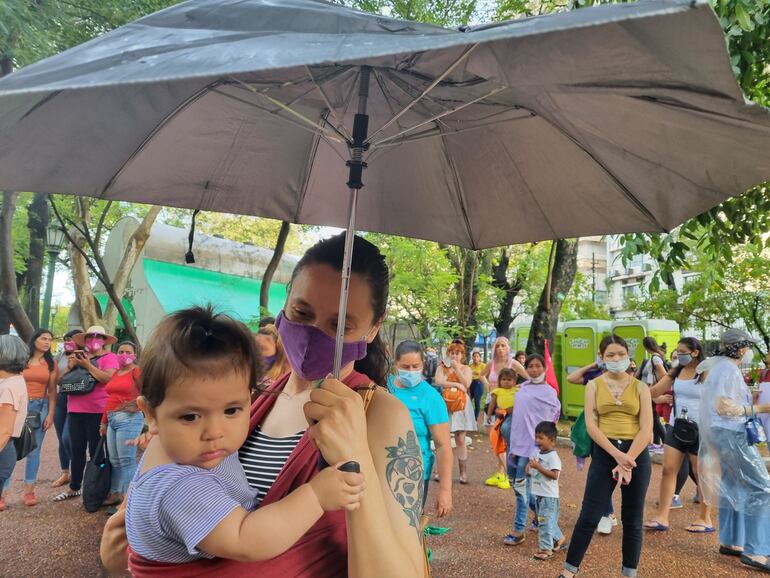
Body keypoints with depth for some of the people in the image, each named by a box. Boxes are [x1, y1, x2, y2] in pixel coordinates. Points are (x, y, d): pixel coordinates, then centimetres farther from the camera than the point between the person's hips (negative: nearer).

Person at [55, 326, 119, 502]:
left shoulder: (109, 357, -4)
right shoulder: (79, 356, 14)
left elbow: (108, 378, -20)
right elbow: (61, 380, 14)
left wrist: (87, 365, -19)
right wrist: (70, 366, -4)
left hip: (97, 412, -6)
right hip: (75, 411, 6)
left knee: (96, 451, 1)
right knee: (76, 450, 14)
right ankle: (74, 488, 26)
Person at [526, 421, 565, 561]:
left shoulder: (553, 456, -18)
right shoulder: (537, 454, 8)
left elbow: (554, 475, -25)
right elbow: (535, 471, 19)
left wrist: (538, 467, -28)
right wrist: (529, 470, -4)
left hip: (548, 495, -9)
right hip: (537, 493, 9)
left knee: (545, 521, -4)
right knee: (548, 520, 21)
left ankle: (546, 548, 4)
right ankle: (558, 538, 39)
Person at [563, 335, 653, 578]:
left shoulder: (640, 387, 4)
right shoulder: (594, 386, 3)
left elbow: (647, 429, -4)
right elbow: (591, 425, -5)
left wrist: (627, 460, -15)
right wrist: (617, 455, -17)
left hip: (637, 454, 1)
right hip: (604, 453, -1)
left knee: (633, 520, 10)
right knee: (589, 516, 1)